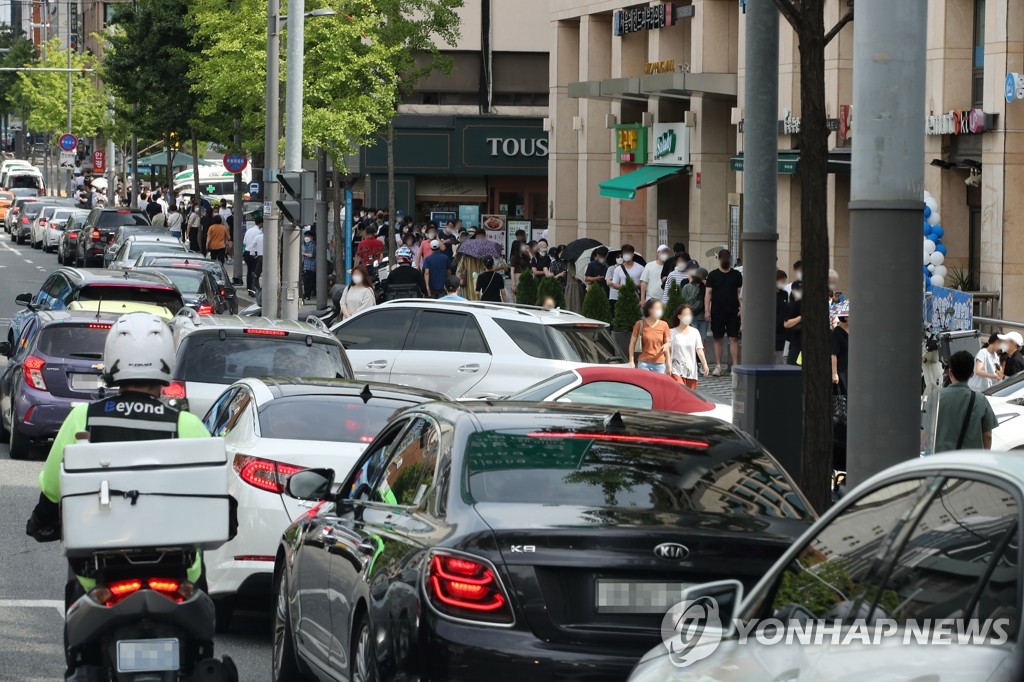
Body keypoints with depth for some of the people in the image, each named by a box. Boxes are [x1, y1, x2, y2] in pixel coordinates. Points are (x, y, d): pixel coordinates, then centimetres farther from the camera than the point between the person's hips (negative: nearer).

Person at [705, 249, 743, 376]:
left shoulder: (736, 275, 6)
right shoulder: (713, 275, 4)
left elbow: (740, 293, 8)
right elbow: (708, 293, 3)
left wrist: (741, 308, -4)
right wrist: (707, 310, -4)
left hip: (733, 312, 0)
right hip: (717, 312, 0)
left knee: (734, 338, -4)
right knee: (718, 338, 4)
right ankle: (718, 366, 9)